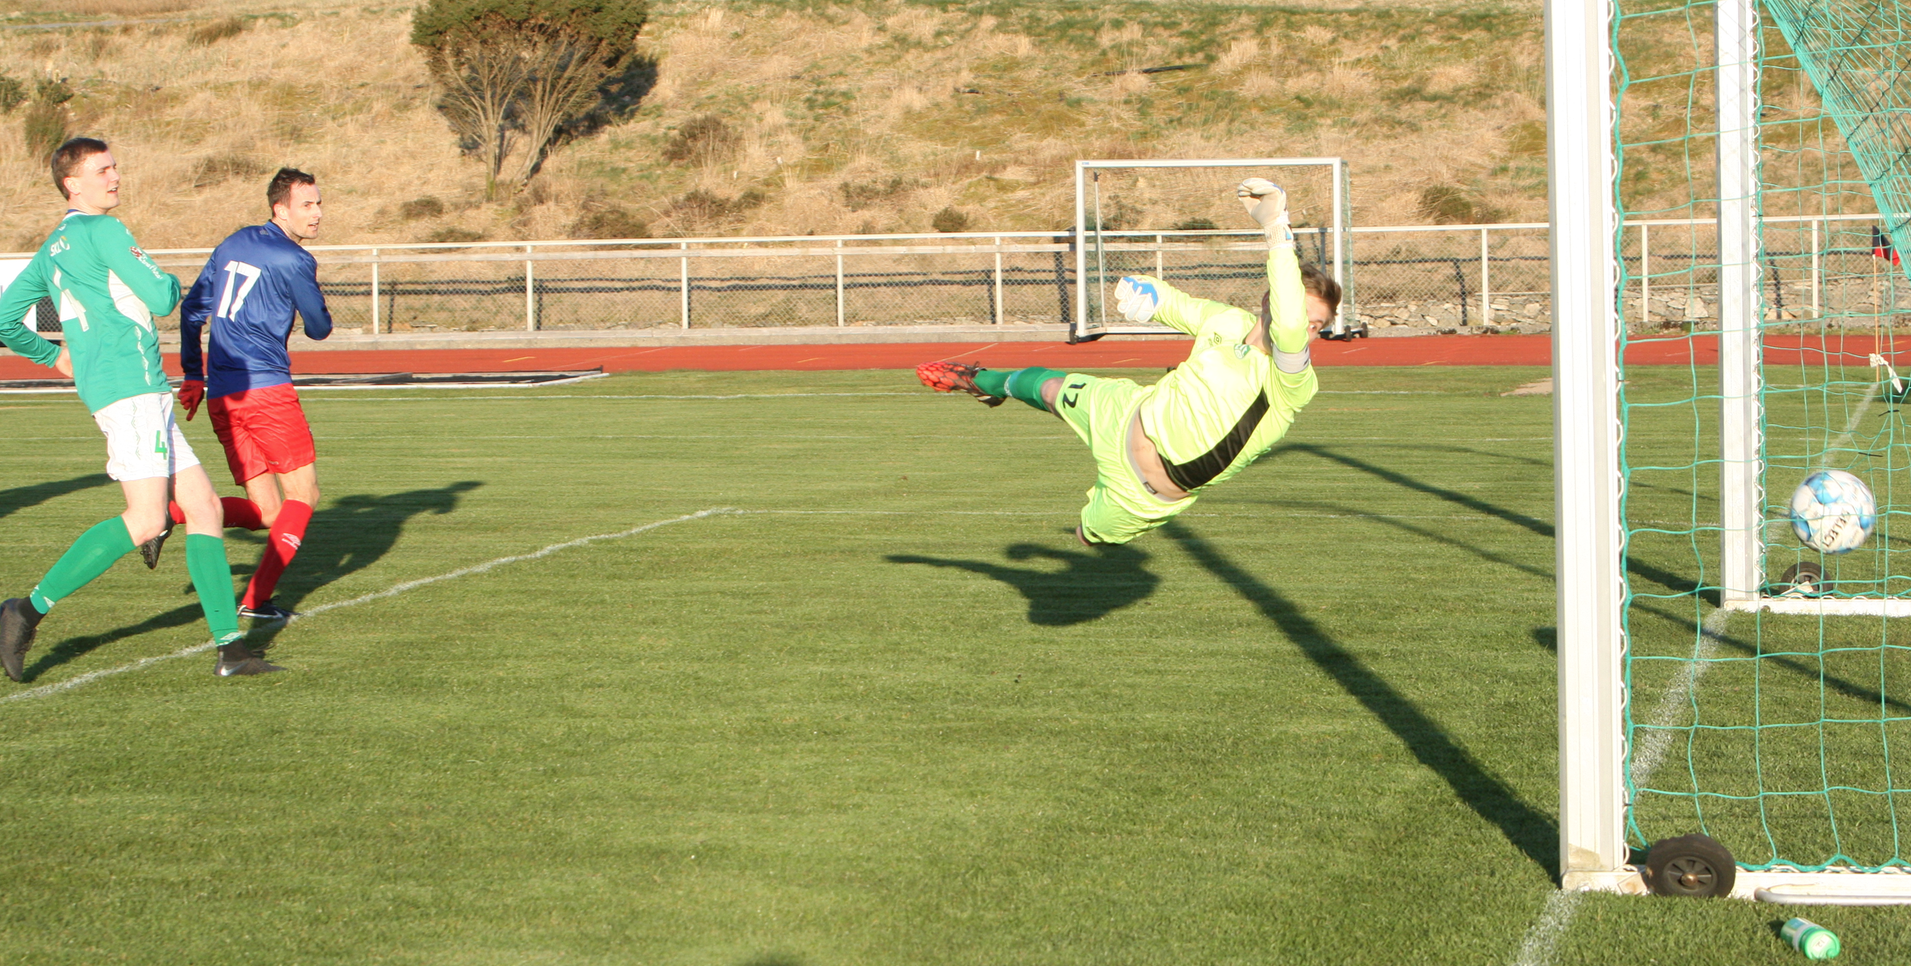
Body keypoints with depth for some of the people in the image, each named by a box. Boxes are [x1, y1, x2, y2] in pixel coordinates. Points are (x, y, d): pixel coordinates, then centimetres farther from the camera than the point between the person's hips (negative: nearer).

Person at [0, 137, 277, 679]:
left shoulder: (52, 251, 20)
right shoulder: (102, 230, -7)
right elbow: (160, 299, -12)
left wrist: (52, 355, 33)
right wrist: (169, 282, 10)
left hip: (144, 396, 10)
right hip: (130, 386, -10)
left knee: (203, 505, 6)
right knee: (147, 519, -18)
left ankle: (229, 647, 3)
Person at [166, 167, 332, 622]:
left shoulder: (231, 245, 16)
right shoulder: (293, 260, -6)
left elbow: (191, 309, 19)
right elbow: (319, 329, 4)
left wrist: (193, 375, 24)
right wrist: (320, 316, 27)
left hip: (220, 396, 7)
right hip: (265, 387, -7)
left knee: (266, 512, 11)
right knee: (302, 495, 3)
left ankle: (171, 511, -8)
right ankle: (257, 599, -7)